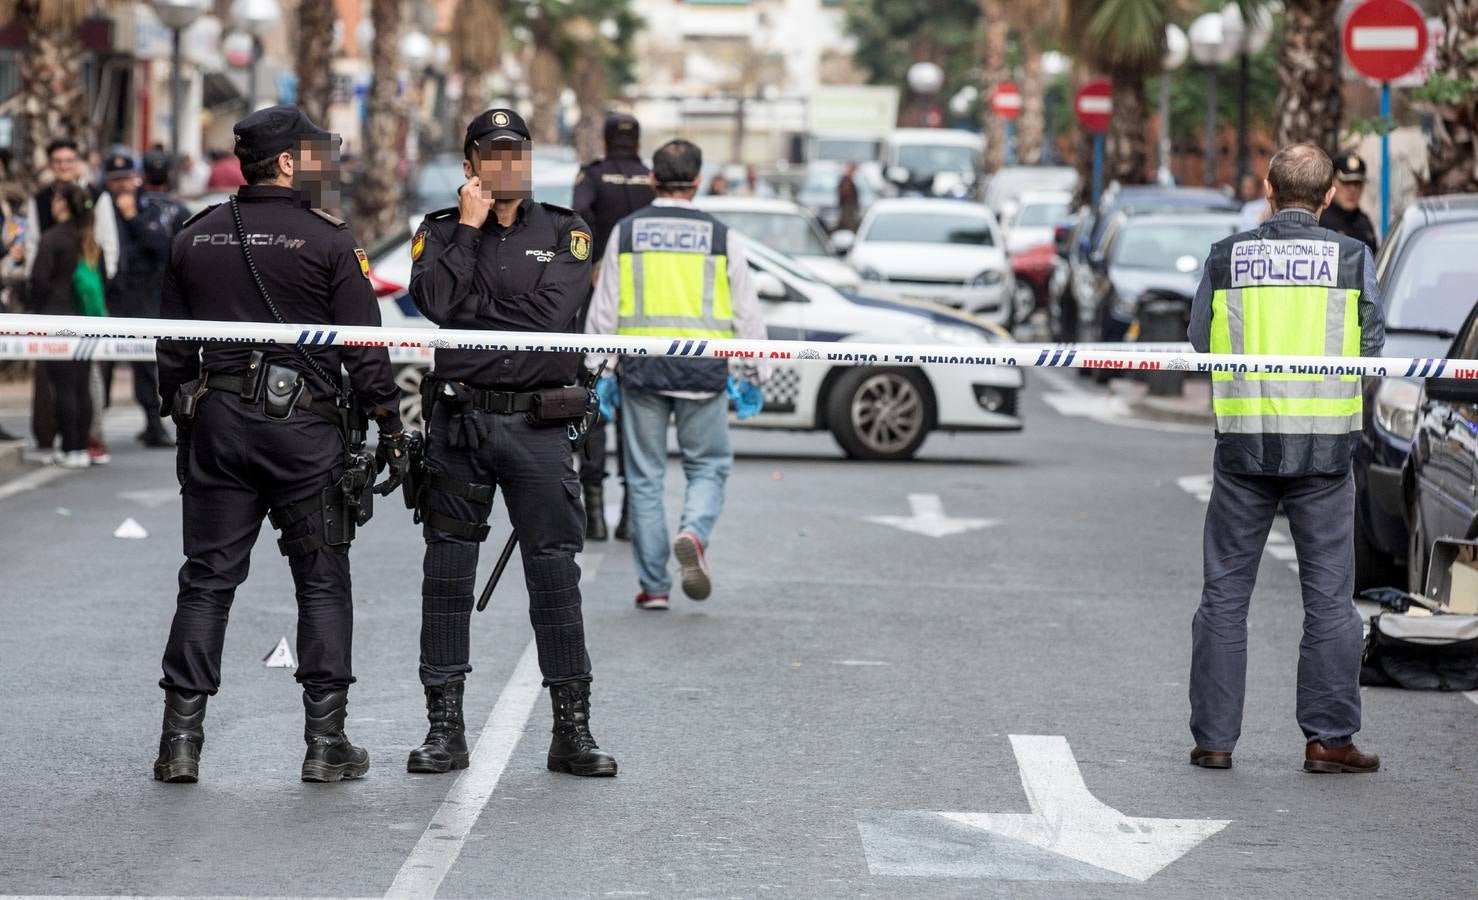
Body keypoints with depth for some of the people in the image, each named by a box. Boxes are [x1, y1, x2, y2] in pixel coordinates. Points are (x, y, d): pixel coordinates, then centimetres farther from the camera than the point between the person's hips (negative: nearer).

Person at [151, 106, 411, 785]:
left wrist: (183, 420, 20)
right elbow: (364, 347, -8)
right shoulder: (328, 240, -7)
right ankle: (325, 742, 4)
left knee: (206, 579, 7)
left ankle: (180, 740, 4)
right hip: (305, 424, -4)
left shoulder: (194, 239, 7)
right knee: (322, 582, 5)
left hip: (215, 423, 4)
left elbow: (173, 349, 11)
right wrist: (390, 428, -1)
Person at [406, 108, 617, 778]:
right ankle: (445, 728, 11)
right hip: (458, 423, 1)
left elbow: (552, 313, -9)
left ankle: (572, 730, 3)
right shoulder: (440, 231, 9)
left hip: (538, 425, -1)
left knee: (555, 572, -3)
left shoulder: (564, 233, 8)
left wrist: (474, 310, -6)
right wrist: (469, 227, -7)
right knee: (447, 572, 4)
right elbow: (435, 302, -11)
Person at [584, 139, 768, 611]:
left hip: (642, 367, 1)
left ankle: (653, 585, 7)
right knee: (708, 467, 12)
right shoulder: (722, 238, 2)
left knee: (645, 477, 7)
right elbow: (747, 313, 4)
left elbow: (603, 310, 4)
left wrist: (596, 369, 9)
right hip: (703, 369, -1)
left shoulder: (625, 233, 4)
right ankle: (693, 535, -17)